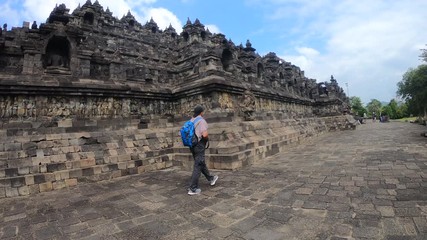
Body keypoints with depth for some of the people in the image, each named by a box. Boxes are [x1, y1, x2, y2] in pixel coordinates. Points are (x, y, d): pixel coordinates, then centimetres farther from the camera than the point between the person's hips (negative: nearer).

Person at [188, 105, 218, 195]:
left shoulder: (191, 121, 9)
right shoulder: (201, 121, -15)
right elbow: (204, 134, -24)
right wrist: (207, 139, -4)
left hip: (192, 146, 9)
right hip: (199, 146, -9)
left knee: (202, 163, 20)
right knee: (198, 166, -2)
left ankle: (211, 179, 38)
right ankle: (193, 189, 1)